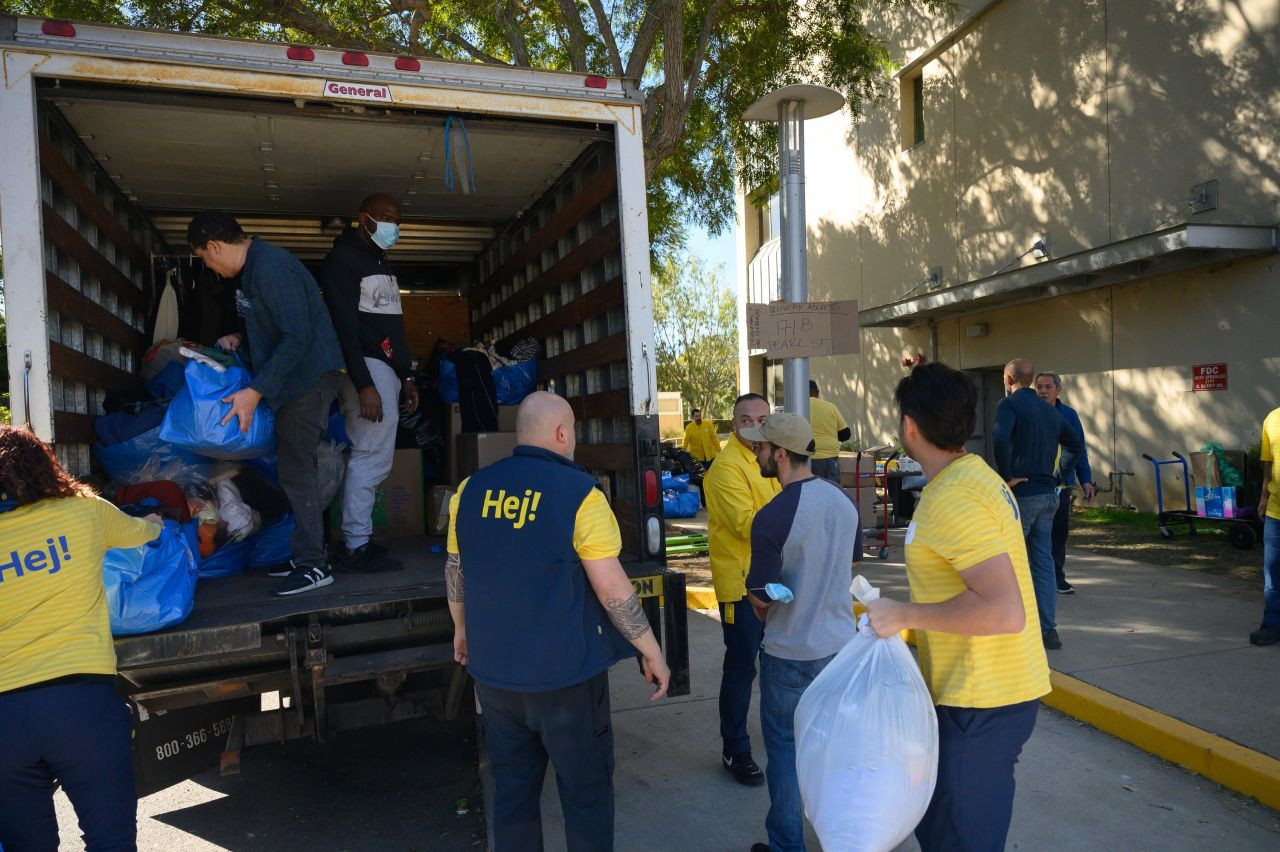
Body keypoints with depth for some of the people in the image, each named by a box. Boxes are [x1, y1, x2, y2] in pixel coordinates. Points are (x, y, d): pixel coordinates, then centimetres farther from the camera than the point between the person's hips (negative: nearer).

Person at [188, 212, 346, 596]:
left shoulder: (271, 268, -19)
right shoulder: (254, 267, 15)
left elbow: (297, 337, -24)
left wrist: (256, 391, -24)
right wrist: (241, 339, 10)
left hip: (309, 375, -10)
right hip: (295, 380, 10)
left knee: (296, 469, -9)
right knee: (297, 467, 12)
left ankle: (313, 564, -2)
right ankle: (308, 553, 20)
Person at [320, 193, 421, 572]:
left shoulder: (381, 263, 23)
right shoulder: (342, 259, -5)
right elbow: (345, 325, -15)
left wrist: (406, 377, 19)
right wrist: (364, 384, -22)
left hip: (387, 368, 9)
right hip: (366, 368, -9)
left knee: (371, 457, 7)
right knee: (372, 456, -12)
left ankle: (358, 539, 11)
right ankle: (356, 548, -8)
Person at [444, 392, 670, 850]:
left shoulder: (471, 489, 0)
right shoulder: (579, 493, -15)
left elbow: (455, 572, 10)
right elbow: (612, 589, -17)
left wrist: (462, 629, 26)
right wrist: (652, 652, -6)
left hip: (493, 670, 5)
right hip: (565, 674, -5)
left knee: (512, 790, 20)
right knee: (586, 793, 13)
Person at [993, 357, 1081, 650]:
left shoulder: (1009, 404, -9)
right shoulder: (1050, 410, 14)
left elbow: (1000, 438, -28)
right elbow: (1074, 445, 24)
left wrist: (1007, 477, -18)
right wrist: (1057, 473, 18)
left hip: (1022, 494, -7)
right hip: (1048, 494, 7)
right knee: (1043, 561, 12)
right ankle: (1048, 630, 15)